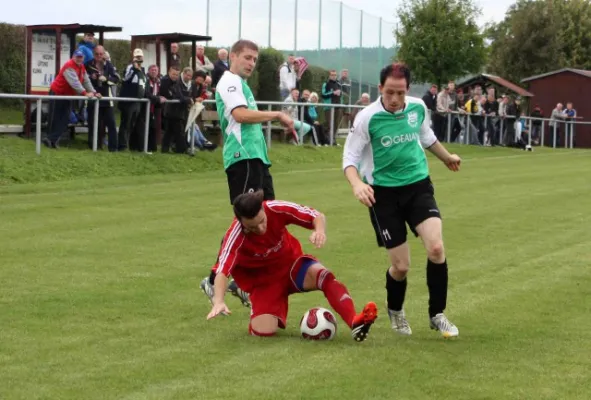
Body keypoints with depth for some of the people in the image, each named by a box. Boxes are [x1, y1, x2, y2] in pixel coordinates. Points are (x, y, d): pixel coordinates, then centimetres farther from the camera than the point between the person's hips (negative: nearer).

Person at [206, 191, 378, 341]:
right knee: (264, 330, -21)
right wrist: (218, 302, -55)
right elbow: (222, 271, -37)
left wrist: (320, 231, -37)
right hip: (263, 280, -1)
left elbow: (316, 216, -13)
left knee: (323, 275, -32)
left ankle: (355, 322, -44)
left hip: (291, 263, 1)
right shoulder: (236, 236, -28)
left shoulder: (276, 209, -23)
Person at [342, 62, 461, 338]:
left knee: (436, 248, -18)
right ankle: (395, 311, 32)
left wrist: (446, 157, 36)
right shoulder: (367, 118, -15)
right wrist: (357, 184, -29)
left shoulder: (418, 108, -3)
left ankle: (437, 315, 2)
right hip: (384, 193, -3)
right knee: (401, 266, -2)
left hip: (418, 186, 3)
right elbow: (350, 157, -9)